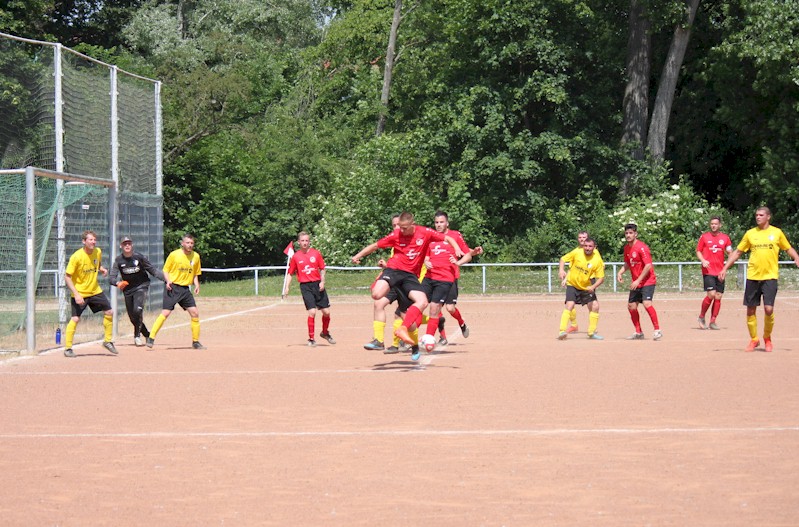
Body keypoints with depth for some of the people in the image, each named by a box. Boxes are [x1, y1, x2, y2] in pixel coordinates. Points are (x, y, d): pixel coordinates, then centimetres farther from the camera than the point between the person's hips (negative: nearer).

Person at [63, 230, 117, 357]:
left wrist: (103, 269, -6)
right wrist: (76, 294, -26)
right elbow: (67, 277, -17)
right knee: (75, 318, -11)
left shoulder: (98, 252, -3)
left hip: (95, 290, 6)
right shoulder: (76, 256, -20)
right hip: (79, 293, -6)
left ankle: (107, 341, 20)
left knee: (109, 312, 4)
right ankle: (67, 348, 0)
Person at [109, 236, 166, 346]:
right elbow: (111, 277, -10)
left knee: (137, 310, -23)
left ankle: (137, 336, -9)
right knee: (132, 316, 6)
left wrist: (166, 279, -15)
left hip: (141, 287, -3)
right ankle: (147, 334, 26)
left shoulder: (139, 257, -11)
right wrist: (118, 283, -33)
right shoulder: (118, 260, -6)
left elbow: (153, 270, -6)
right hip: (127, 290, 3)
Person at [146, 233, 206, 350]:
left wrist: (196, 285, 2)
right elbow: (165, 270, 2)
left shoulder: (196, 256, 7)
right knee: (165, 313, -13)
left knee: (195, 313, -2)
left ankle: (195, 342, 10)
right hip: (173, 288, -4)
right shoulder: (174, 255, -5)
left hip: (185, 289, 4)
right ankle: (151, 338, -7)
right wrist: (168, 281, -16)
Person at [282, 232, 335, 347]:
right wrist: (287, 288, 0)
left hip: (318, 285, 2)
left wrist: (322, 282, -7)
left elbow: (322, 269, 7)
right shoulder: (295, 257, 2)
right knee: (312, 312, -14)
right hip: (305, 286, -2)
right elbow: (290, 273, 8)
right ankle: (311, 338, -1)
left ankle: (325, 333, 29)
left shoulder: (316, 253, 3)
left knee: (326, 312, 2)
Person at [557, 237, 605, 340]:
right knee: (569, 305, -20)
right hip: (572, 284, -2)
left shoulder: (598, 260, -15)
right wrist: (561, 270, -19)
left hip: (586, 287, 2)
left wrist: (593, 287, -29)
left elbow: (601, 278, -12)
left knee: (595, 306, -4)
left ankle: (592, 332, 13)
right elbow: (563, 258, -1)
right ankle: (562, 331, -22)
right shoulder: (577, 252, -15)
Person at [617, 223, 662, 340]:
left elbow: (648, 265, -22)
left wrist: (638, 280, -23)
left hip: (647, 281, -8)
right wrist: (620, 272, 3)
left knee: (647, 303, -23)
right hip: (635, 283, 8)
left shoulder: (641, 247, -17)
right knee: (631, 306, 8)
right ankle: (638, 332, 21)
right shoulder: (627, 248, 8)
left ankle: (657, 330, -16)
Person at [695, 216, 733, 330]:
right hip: (708, 271, -3)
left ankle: (712, 321, 8)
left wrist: (729, 252, -7)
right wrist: (703, 260, -11)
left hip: (720, 271, 3)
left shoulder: (725, 238, 10)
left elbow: (730, 253, 17)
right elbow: (698, 251, 7)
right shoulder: (704, 237, 4)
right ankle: (701, 317, 3)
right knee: (711, 294, -15)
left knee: (718, 297, 0)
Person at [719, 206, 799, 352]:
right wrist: (725, 268, 6)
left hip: (770, 276, -2)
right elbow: (737, 252, 12)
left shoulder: (777, 232, 4)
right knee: (750, 310, 3)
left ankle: (767, 338, 12)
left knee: (768, 309, -12)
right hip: (752, 276, 2)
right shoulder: (750, 233, 7)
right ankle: (754, 339, 20)